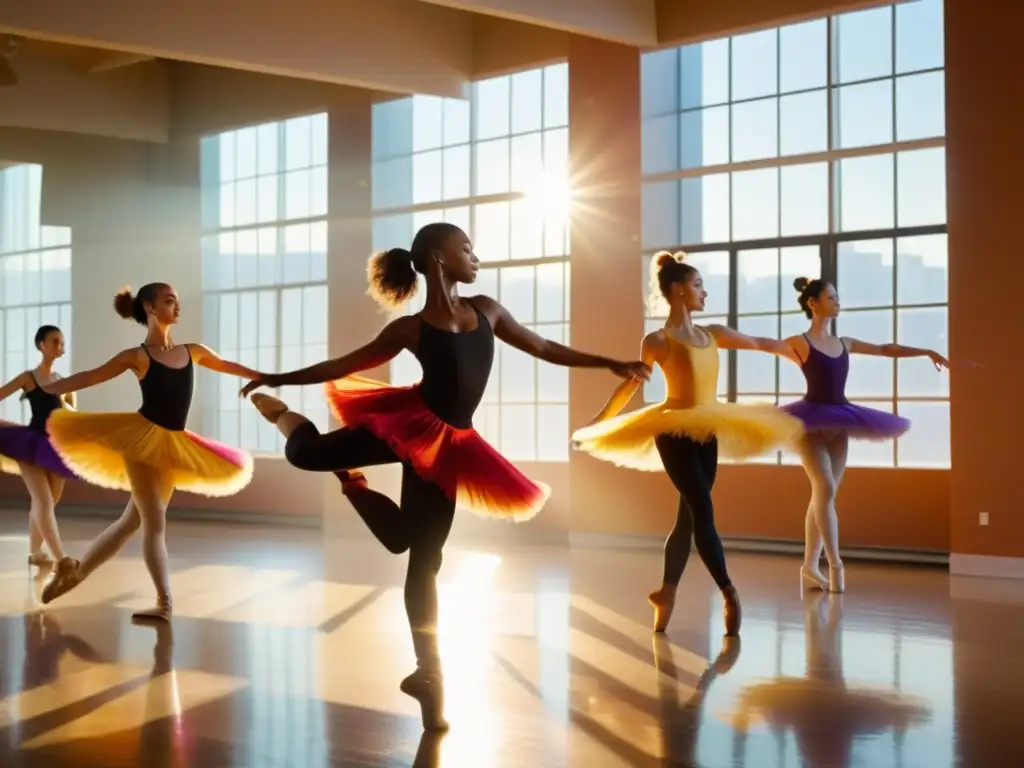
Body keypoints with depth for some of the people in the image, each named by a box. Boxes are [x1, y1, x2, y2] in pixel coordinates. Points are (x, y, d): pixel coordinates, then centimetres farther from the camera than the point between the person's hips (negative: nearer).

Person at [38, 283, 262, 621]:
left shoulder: (193, 351, 9)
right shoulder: (137, 357, -5)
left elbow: (227, 366, 24)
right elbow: (87, 378, -1)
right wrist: (40, 390, -5)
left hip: (173, 444, 6)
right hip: (142, 437, -6)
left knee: (133, 520, 9)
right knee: (155, 521, -6)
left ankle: (75, 571, 23)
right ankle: (164, 603, -2)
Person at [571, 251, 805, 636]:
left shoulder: (712, 333, 12)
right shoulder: (658, 340, -5)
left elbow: (761, 343, 20)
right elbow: (630, 384, -2)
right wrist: (596, 422, -2)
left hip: (706, 432, 7)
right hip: (675, 431, -7)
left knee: (690, 516, 8)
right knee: (702, 512, -11)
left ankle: (666, 593, 19)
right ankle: (729, 593, -9)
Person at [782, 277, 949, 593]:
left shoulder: (844, 343, 12)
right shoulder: (800, 342, -6)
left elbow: (886, 349, 18)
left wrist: (928, 352, 17)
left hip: (839, 421, 6)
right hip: (812, 420, -6)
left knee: (822, 493, 6)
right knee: (825, 489, -14)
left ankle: (810, 566, 10)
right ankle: (834, 563, -11)